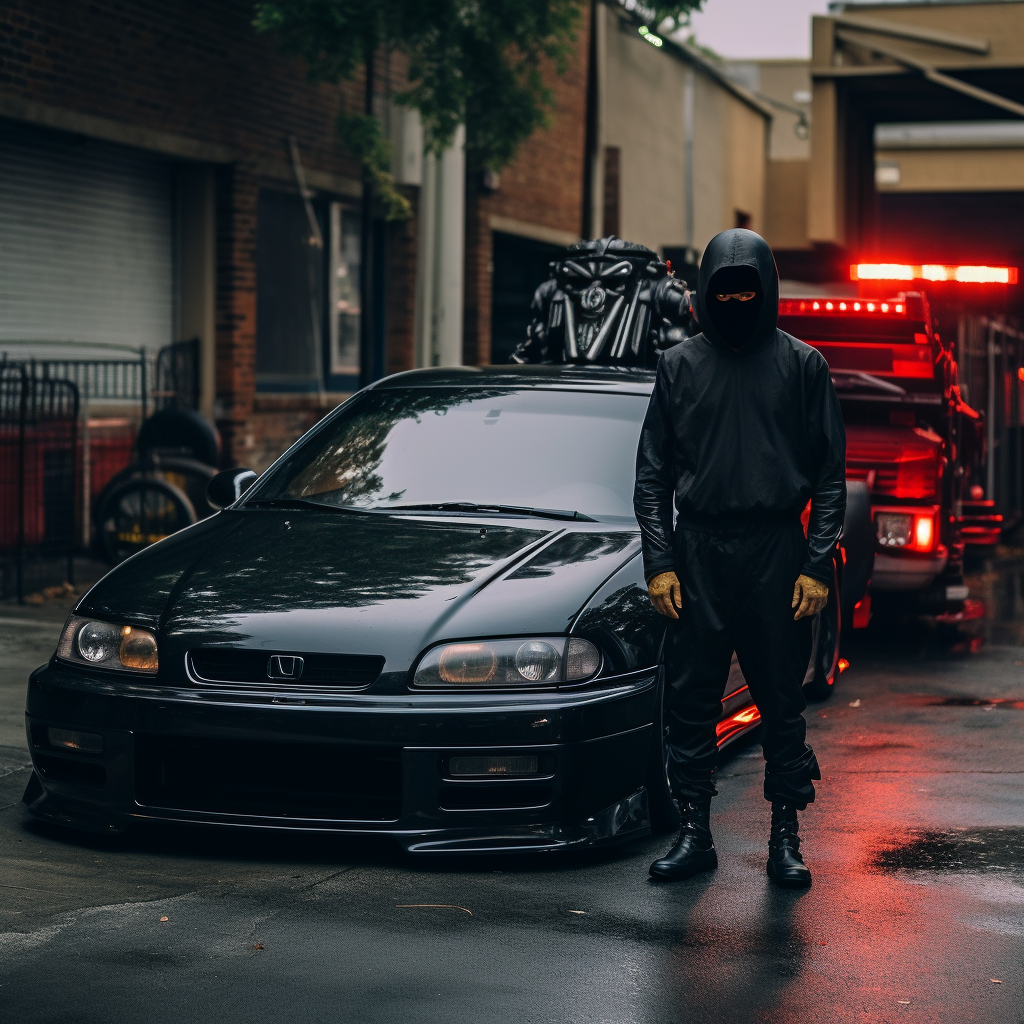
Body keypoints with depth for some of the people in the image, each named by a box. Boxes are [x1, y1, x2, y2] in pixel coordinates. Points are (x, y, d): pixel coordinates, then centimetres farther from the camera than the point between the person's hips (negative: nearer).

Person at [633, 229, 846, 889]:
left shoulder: (802, 365, 4)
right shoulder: (681, 365, 8)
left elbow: (830, 474, 4)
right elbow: (653, 473, 9)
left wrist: (817, 564, -4)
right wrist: (658, 561, 0)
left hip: (776, 551, -1)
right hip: (697, 550, 1)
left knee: (781, 699, 2)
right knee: (692, 697, 2)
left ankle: (785, 838, 11)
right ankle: (695, 831, 11)